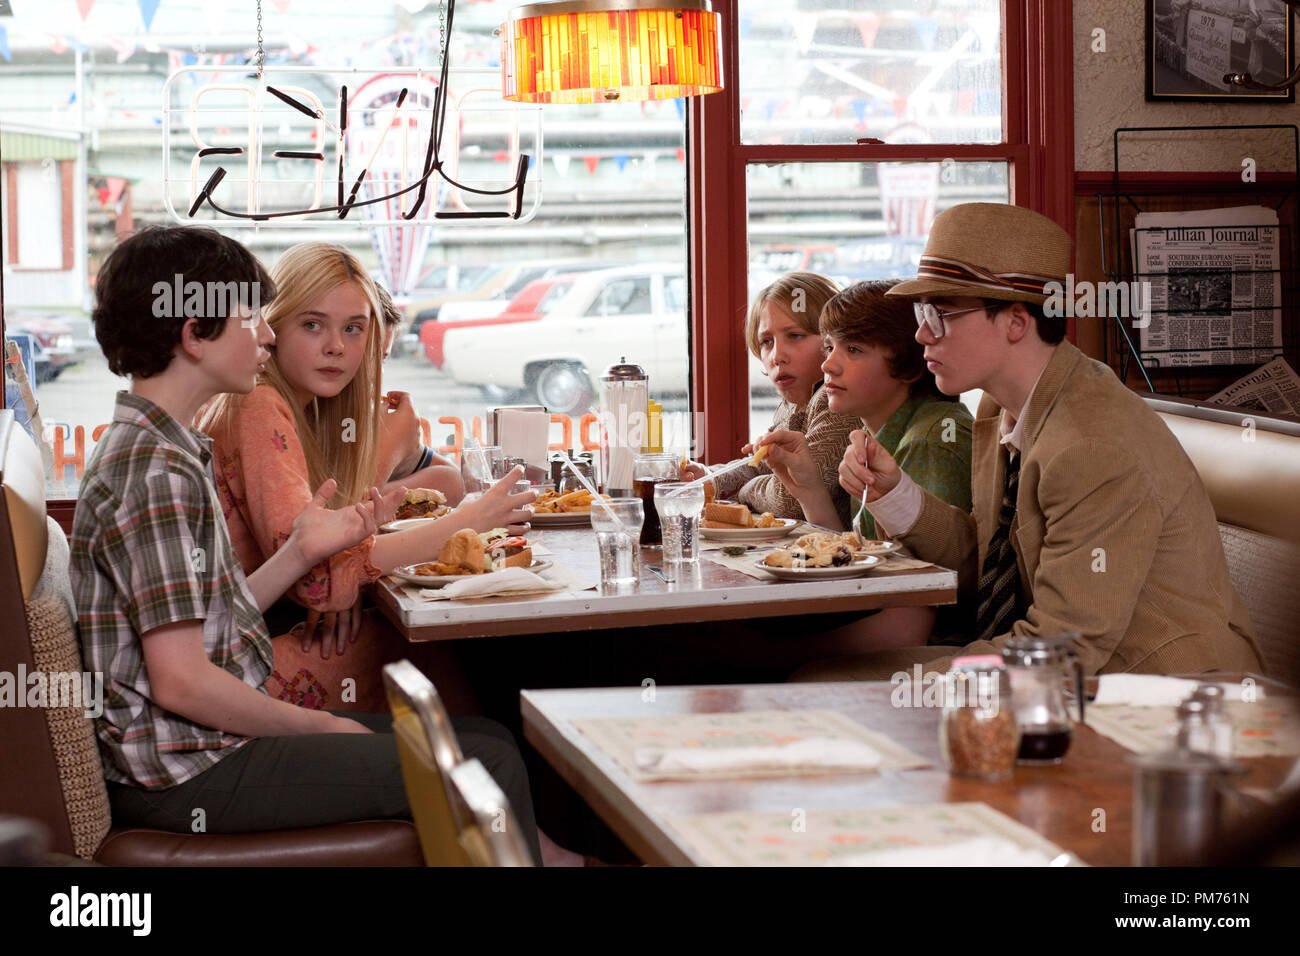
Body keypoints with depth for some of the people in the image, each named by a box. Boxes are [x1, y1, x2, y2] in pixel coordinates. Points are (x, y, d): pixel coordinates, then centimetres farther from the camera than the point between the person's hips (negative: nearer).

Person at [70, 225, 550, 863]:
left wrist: (300, 553, 2)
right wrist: (320, 727, -10)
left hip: (204, 741, 10)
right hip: (187, 774, -10)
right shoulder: (156, 468, -19)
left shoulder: (152, 448, 14)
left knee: (486, 739, 10)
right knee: (488, 767, -12)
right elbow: (180, 680, -23)